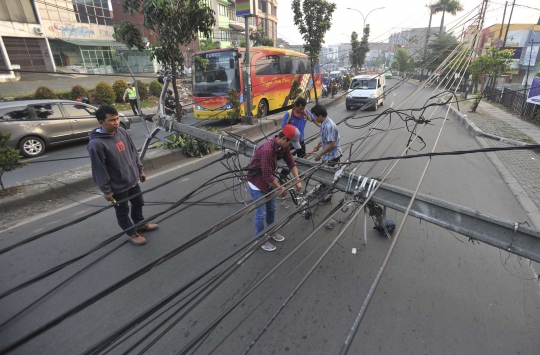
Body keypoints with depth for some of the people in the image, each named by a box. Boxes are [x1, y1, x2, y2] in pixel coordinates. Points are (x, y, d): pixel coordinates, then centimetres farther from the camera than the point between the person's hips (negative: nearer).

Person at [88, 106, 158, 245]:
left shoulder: (121, 132, -5)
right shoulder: (96, 144, -25)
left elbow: (133, 151, 7)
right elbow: (99, 170, -19)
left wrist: (140, 170, 12)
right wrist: (106, 190, -13)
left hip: (132, 179, 7)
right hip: (118, 186, -7)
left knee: (138, 203, 25)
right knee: (122, 211, 15)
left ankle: (140, 223, 49)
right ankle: (131, 233, 35)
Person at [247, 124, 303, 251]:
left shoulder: (283, 146, -9)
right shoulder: (267, 150, -36)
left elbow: (291, 163, -1)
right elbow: (267, 175, -33)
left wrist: (298, 180, -11)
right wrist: (280, 189, -20)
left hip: (269, 181, 8)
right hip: (257, 183, -8)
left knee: (271, 209, 20)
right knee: (261, 213, 4)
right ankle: (260, 240, 23)